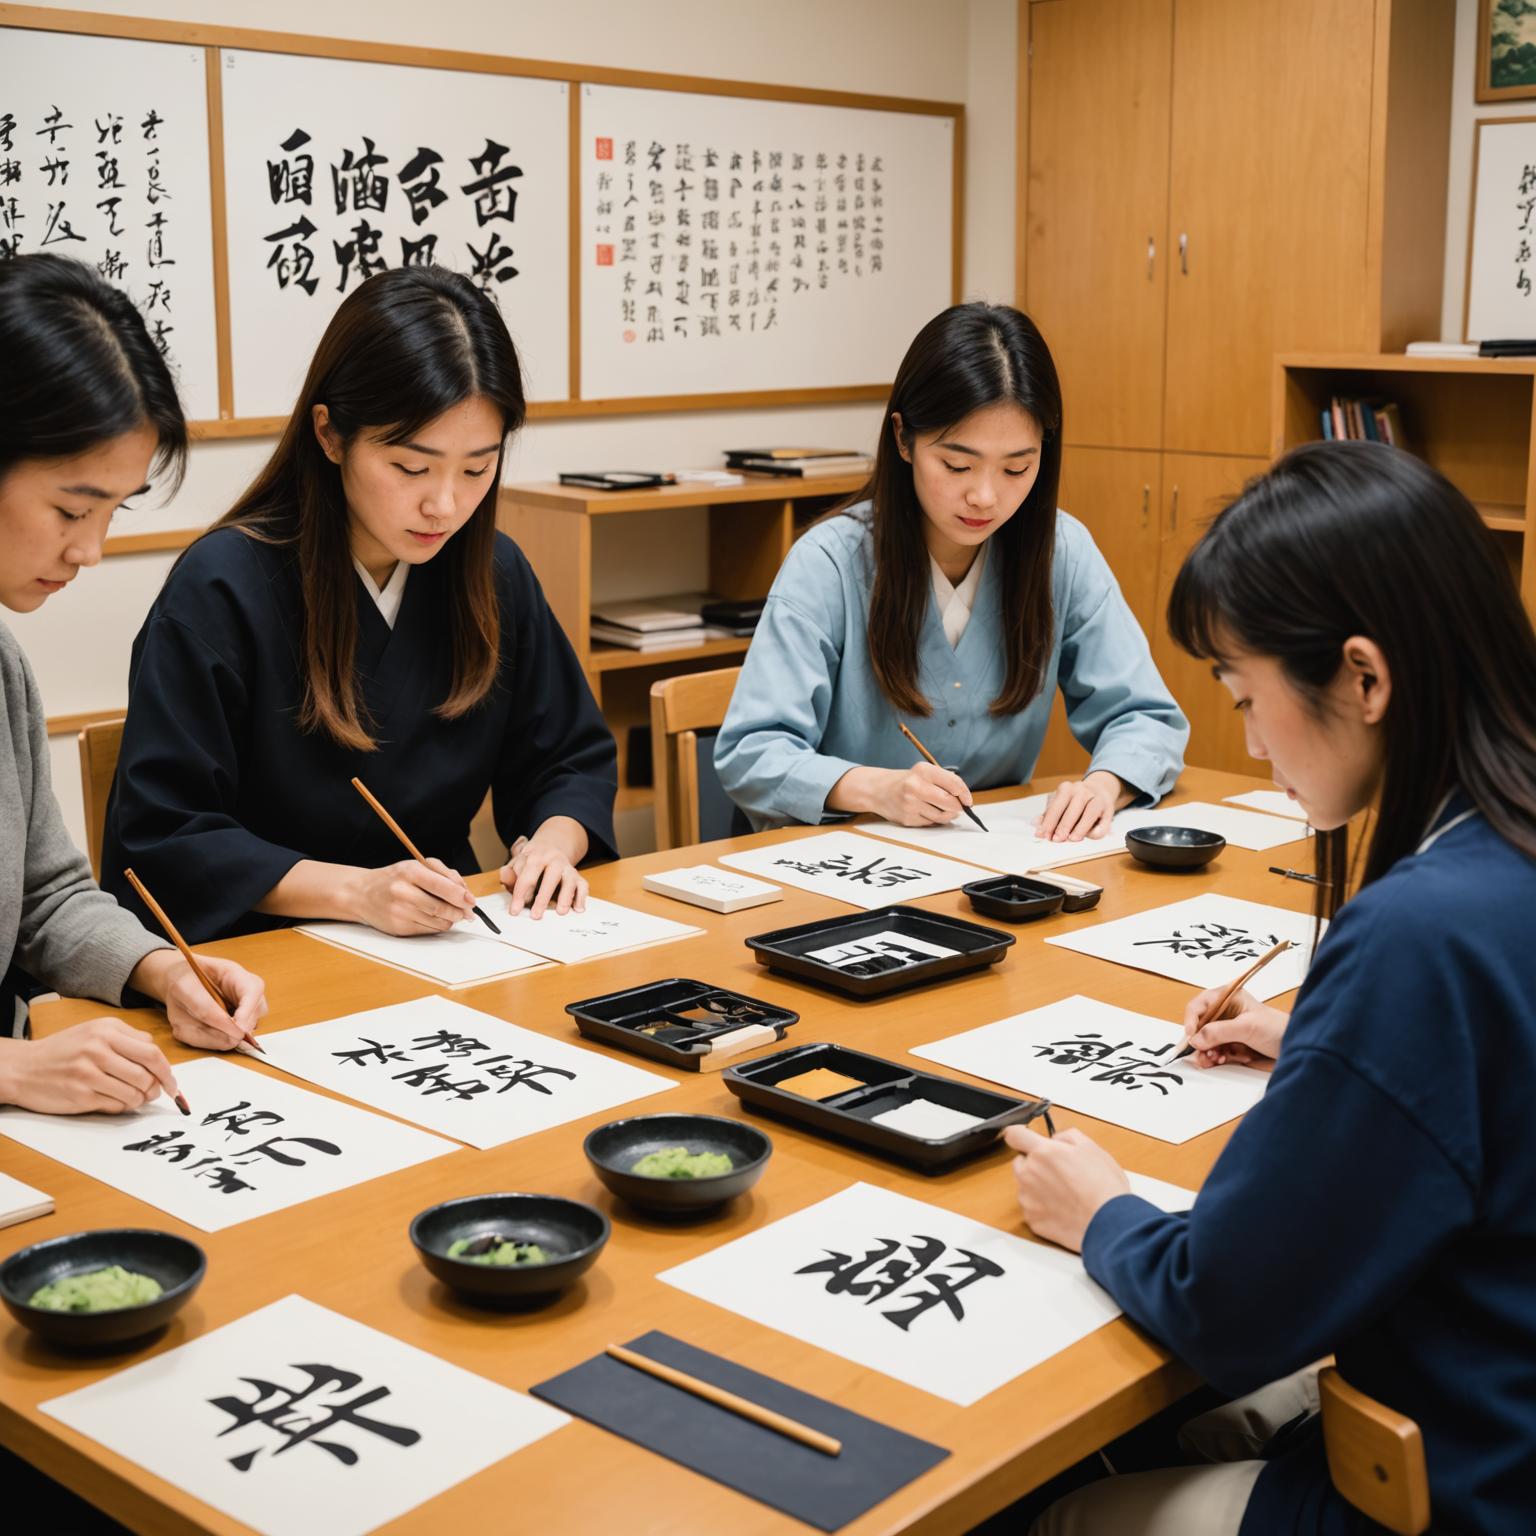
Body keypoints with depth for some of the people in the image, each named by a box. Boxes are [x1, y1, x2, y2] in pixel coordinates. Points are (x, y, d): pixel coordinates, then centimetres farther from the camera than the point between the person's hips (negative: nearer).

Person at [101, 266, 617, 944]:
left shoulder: (495, 574, 4)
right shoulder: (221, 590, -13)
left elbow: (572, 761, 14)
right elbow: (160, 840, -14)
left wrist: (552, 843, -8)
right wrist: (356, 892, -25)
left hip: (447, 946, 4)